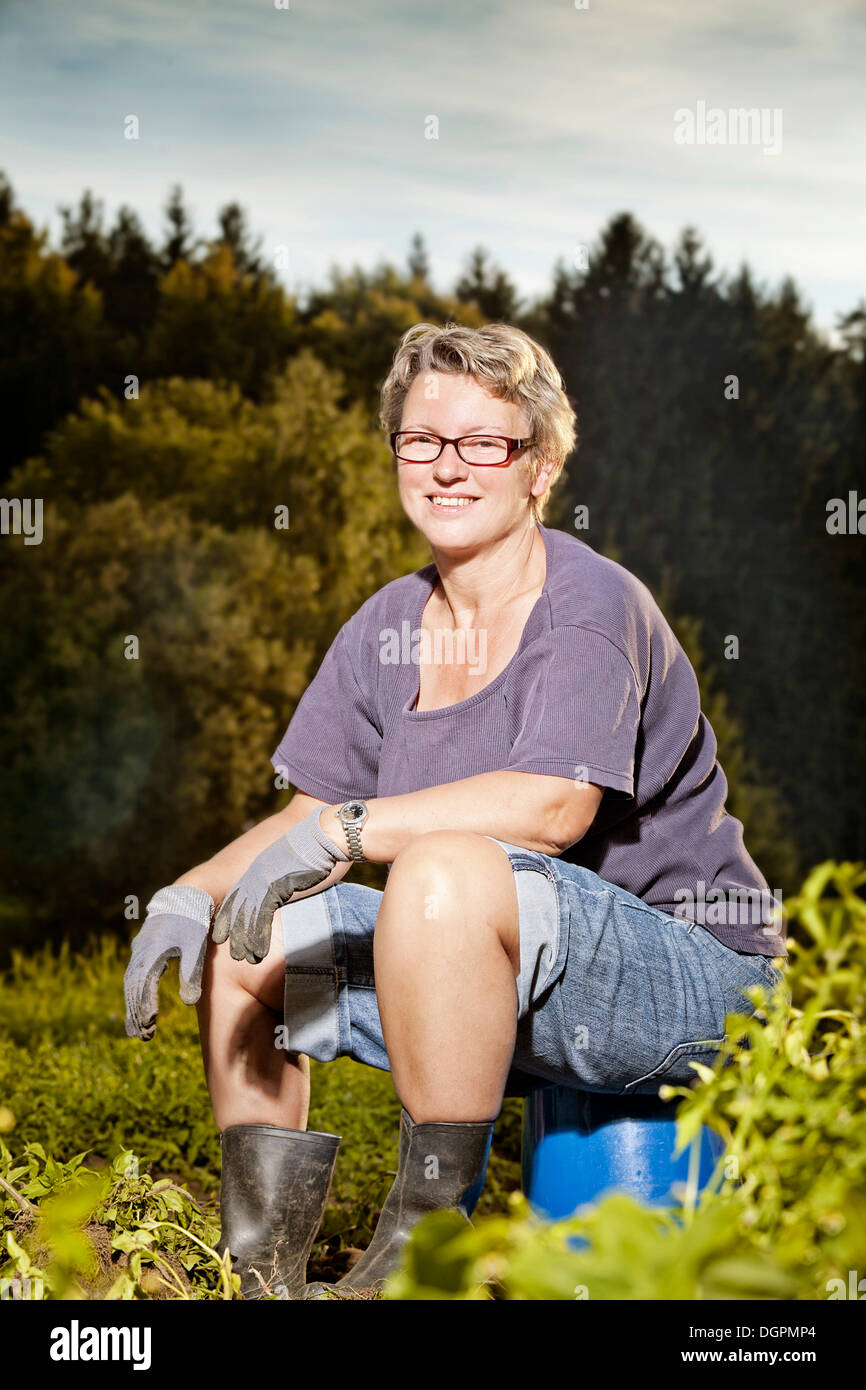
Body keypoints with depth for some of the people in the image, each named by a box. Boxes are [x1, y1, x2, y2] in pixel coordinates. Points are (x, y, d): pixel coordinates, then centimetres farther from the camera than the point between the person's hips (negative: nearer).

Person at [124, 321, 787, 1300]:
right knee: (239, 925, 1)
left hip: (690, 977, -8)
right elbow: (308, 818, 9)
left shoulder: (590, 604, -14)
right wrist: (192, 890, -9)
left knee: (443, 871, -35)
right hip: (513, 997, 8)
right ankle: (260, 1267, 7)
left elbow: (554, 806, -30)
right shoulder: (388, 626, 8)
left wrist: (346, 828, -32)